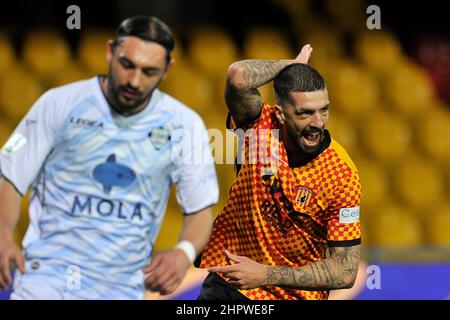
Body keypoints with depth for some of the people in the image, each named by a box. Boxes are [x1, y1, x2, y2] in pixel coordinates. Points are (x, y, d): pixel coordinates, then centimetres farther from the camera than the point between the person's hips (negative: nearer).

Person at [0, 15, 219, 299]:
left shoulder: (185, 126, 0)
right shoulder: (60, 103, -3)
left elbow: (200, 209, 6)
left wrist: (184, 252, -16)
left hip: (121, 287, 2)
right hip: (46, 275, -2)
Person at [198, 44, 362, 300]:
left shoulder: (343, 173, -18)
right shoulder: (260, 124, -14)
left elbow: (345, 273, -17)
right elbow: (239, 76, -35)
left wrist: (267, 275, -22)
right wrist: (293, 65, -17)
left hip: (297, 293, 2)